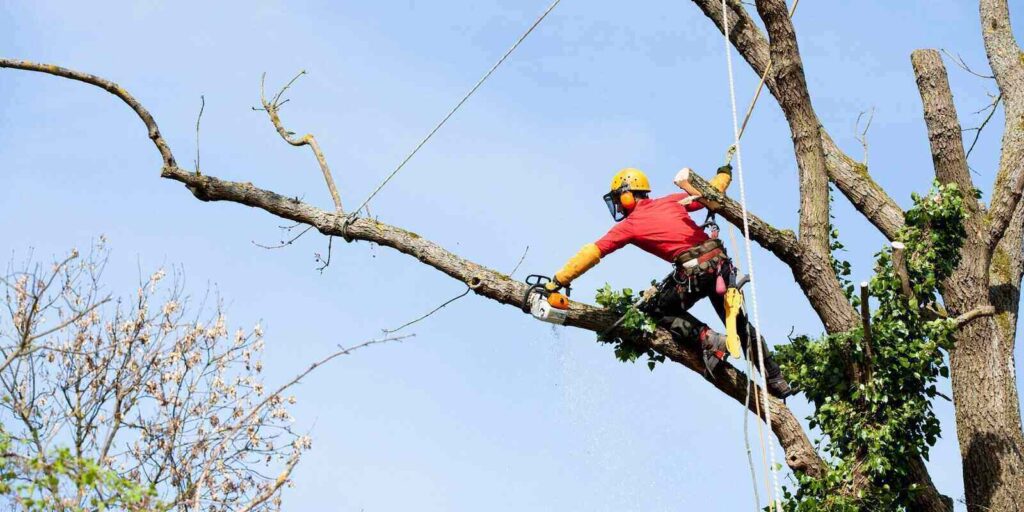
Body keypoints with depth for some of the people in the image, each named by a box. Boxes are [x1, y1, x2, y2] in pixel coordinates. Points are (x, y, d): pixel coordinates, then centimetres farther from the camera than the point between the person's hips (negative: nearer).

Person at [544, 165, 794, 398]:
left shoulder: (630, 225, 4)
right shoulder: (671, 201, 16)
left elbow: (592, 253, 3)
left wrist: (558, 281, 3)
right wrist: (724, 174, 45)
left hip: (693, 271, -6)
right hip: (720, 261, 6)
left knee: (656, 310, 16)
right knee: (740, 322, 18)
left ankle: (707, 339, -4)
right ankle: (776, 380, 20)